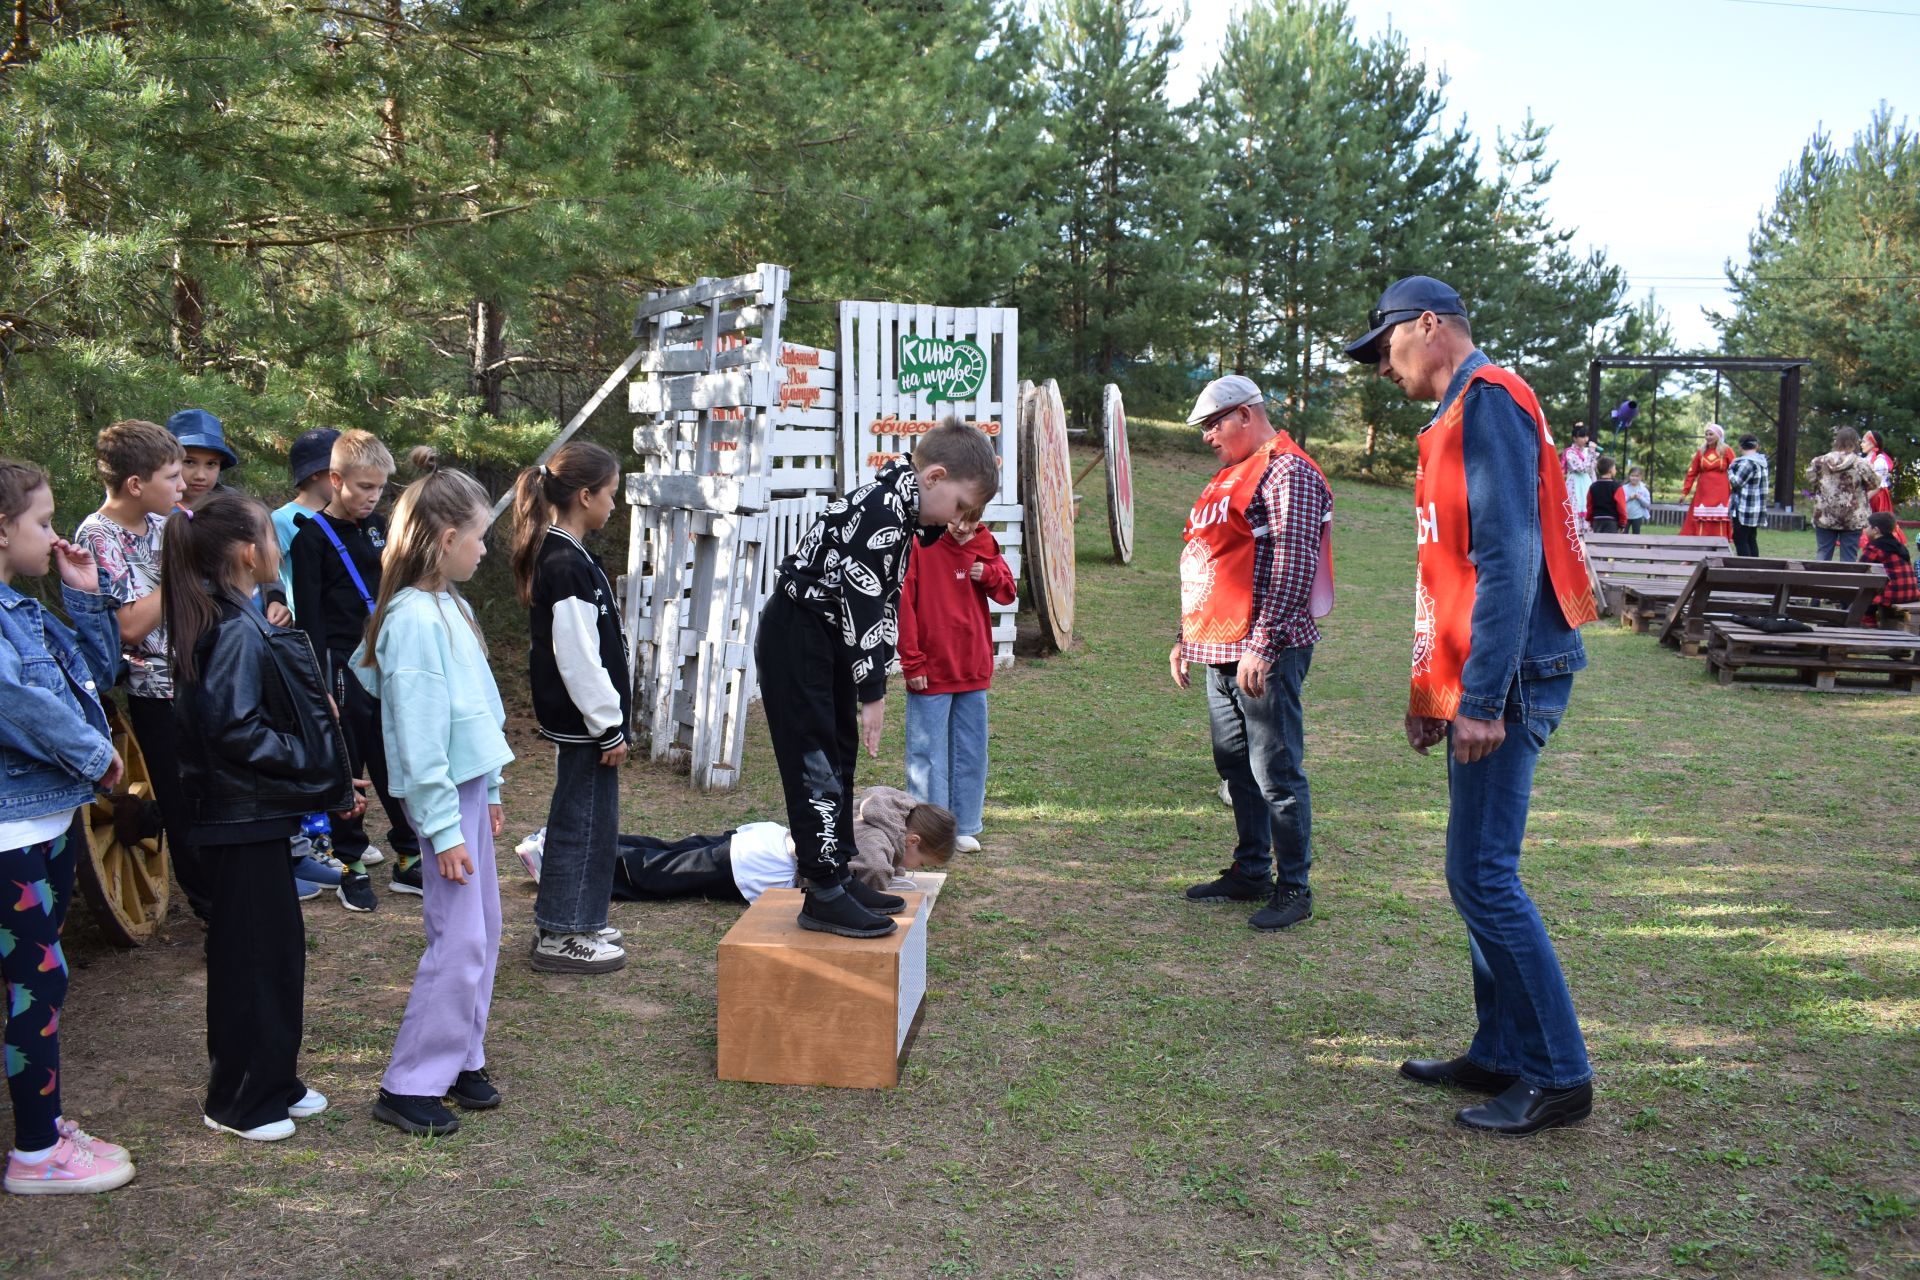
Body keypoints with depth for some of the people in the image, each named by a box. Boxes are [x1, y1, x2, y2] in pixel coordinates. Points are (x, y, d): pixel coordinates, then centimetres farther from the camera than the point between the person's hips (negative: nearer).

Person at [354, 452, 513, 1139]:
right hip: (443, 796, -10)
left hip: (469, 784, 10)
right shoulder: (415, 619, -19)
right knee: (458, 940, -5)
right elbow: (418, 734, -20)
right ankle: (408, 1087, 6)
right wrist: (443, 829, -18)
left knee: (482, 929, 14)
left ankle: (460, 1059, 26)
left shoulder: (449, 606, 11)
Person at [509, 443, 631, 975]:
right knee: (587, 822, -1)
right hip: (584, 722, -10)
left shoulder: (559, 555, 12)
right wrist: (610, 727, -17)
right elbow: (577, 657, -22)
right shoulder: (567, 565, -20)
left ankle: (570, 922, 29)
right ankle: (562, 937, 9)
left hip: (576, 719, 10)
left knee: (579, 819, 18)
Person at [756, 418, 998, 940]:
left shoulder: (903, 509, 8)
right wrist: (872, 693, -20)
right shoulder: (883, 511, -24)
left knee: (839, 759, 14)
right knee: (815, 763, -8)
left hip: (829, 641, 11)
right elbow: (862, 606, -25)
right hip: (796, 637, -10)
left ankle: (838, 876, 23)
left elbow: (884, 601, 12)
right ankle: (824, 896, -2)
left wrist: (876, 680, 10)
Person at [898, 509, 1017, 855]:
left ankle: (965, 828, 23)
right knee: (927, 754, 0)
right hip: (930, 671, -5)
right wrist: (911, 663, -12)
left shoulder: (984, 546, 6)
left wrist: (988, 574, -11)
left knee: (971, 754, 12)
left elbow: (1008, 592, 12)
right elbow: (904, 605, -11)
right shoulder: (920, 544, -11)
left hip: (973, 668, 6)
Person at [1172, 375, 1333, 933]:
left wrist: (1260, 646, -24)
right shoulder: (1230, 478, 20)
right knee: (1235, 767, 15)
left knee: (1277, 773, -4)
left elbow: (1292, 567, -20)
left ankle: (1293, 888, 6)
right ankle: (1250, 872, 27)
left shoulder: (1287, 472, -11)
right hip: (1222, 654, 10)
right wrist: (1187, 637, 23)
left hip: (1265, 655, -10)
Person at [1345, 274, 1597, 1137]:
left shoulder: (1488, 398, -11)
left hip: (1509, 680, -10)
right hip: (1481, 684, 10)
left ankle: (1559, 1077, 3)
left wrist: (1482, 700, -23)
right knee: (1477, 874, 14)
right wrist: (1433, 693, 21)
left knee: (1483, 876, -7)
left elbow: (1507, 560, -20)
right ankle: (1499, 1056, 23)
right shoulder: (1459, 414, 20)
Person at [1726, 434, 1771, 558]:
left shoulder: (1747, 463, -16)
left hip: (1743, 510, -9)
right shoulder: (1761, 461, 12)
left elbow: (1735, 482, -14)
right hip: (1755, 509, 9)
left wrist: (1730, 469, 1)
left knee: (1741, 541, -5)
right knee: (1751, 540, 13)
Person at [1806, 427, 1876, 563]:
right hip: (1852, 519, -2)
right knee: (1848, 558, 4)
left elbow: (1810, 481, 3)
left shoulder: (1820, 461, -2)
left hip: (1824, 517, 3)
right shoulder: (1861, 464, -10)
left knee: (1823, 555, 11)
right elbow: (1873, 484, -2)